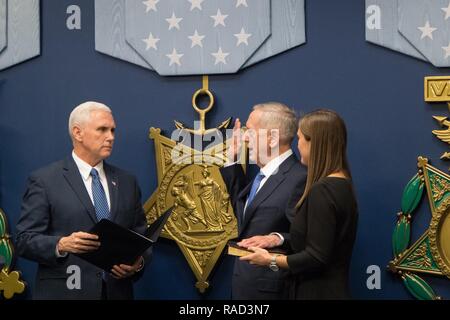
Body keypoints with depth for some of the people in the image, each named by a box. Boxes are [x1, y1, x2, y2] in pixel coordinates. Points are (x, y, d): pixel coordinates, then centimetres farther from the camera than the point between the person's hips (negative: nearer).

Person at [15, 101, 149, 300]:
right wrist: (61, 245, -24)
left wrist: (138, 262, -9)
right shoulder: (44, 180, -4)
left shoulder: (126, 182, 9)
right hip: (64, 292, -4)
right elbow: (24, 239, -7)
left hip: (117, 292, 4)